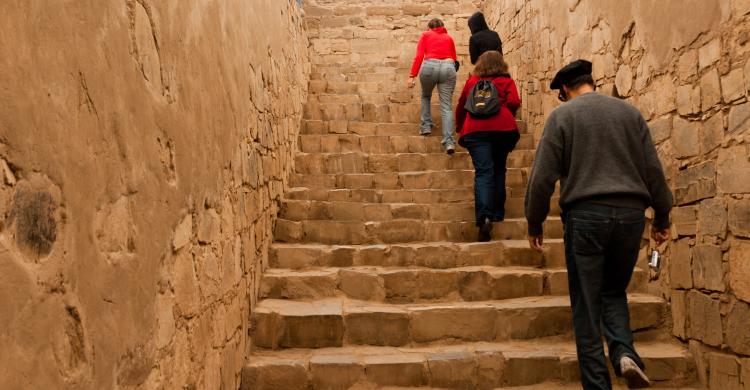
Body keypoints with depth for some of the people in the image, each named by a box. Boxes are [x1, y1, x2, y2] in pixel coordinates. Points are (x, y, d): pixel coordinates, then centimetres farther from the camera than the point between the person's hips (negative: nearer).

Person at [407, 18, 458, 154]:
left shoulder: (426, 35, 20)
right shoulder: (449, 38, 26)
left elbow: (419, 57, 6)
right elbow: (454, 59, 25)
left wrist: (412, 76, 2)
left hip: (429, 66, -1)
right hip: (448, 67, 1)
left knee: (426, 96, 29)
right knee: (446, 106, -3)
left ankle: (426, 126, 18)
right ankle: (449, 142, -16)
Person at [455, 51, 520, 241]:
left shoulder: (472, 81, 22)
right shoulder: (507, 81, 17)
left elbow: (461, 106, 31)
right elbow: (514, 102, 1)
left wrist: (459, 127, 48)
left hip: (475, 129, 0)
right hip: (503, 128, 0)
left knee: (483, 172, -9)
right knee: (498, 170, 16)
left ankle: (484, 217, -27)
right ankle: (497, 213, 19)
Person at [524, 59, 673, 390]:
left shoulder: (562, 115, 3)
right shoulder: (629, 111, 13)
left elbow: (543, 176, -3)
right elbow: (653, 169, 11)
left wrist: (534, 223, 6)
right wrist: (662, 216, 19)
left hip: (585, 215, -3)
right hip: (630, 214, 4)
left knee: (587, 302, 5)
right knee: (614, 291, 20)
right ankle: (624, 352, -4)